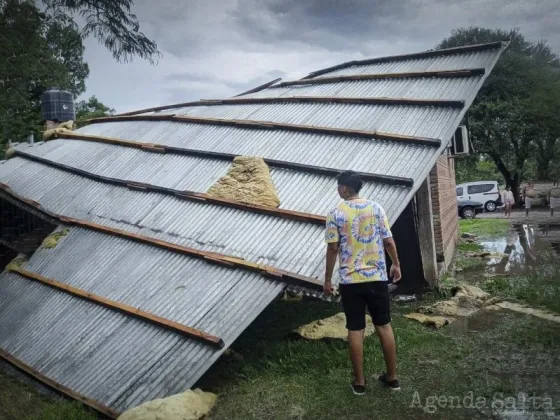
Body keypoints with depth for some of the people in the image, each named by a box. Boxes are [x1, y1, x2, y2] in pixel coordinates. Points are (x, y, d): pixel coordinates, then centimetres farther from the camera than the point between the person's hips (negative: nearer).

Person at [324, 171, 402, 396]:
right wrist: (396, 264, 17)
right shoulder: (375, 208, 0)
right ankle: (392, 377, 22)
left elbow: (333, 249, -7)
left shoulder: (335, 214, -7)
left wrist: (328, 278, 3)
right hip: (377, 278, 2)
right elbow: (389, 241, 1)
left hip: (350, 280, -2)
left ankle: (359, 381, 15)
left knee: (355, 330, 6)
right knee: (384, 326, 13)